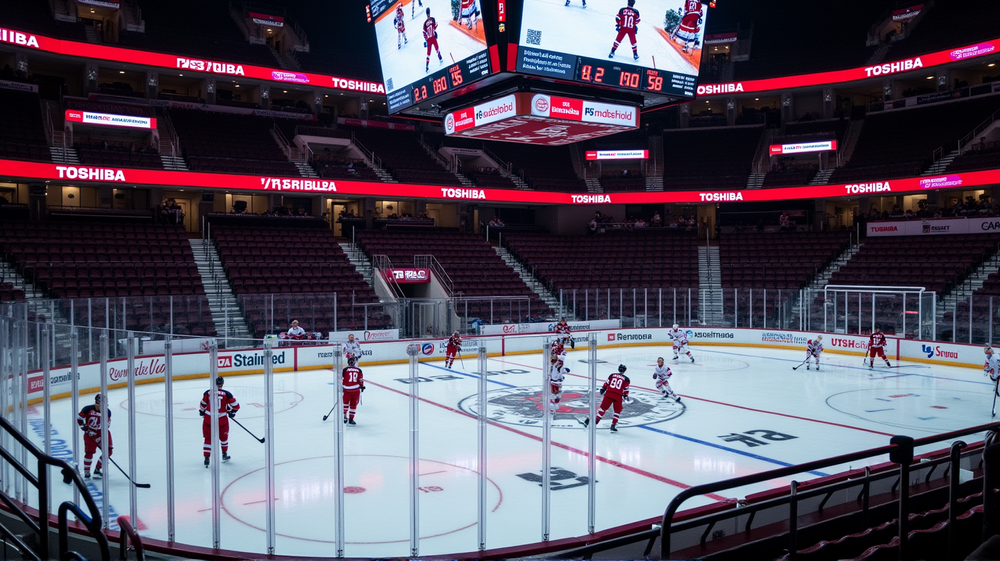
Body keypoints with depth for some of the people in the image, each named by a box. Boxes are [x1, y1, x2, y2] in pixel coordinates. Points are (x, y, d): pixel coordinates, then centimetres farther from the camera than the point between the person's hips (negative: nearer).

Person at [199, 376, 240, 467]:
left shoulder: (207, 393, -3)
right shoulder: (226, 394, -6)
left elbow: (203, 405, 6)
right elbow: (235, 405, -3)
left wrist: (202, 412, 26)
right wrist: (231, 412, 17)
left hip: (208, 419, 0)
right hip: (222, 420, 0)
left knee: (208, 438, 12)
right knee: (224, 437, 21)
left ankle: (206, 458, 6)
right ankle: (224, 455, 35)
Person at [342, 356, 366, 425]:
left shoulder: (345, 370, 1)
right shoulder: (359, 370, 4)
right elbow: (361, 380, 4)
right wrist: (362, 386, 20)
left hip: (347, 389, 0)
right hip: (356, 390, 0)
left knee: (346, 403, 21)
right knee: (353, 405, 7)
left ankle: (344, 417, 30)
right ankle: (351, 419, 3)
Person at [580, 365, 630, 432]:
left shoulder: (612, 375, 16)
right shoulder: (626, 379, 10)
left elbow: (606, 383, 15)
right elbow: (626, 389, 6)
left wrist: (602, 390, 26)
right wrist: (625, 396, 16)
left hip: (609, 394, 2)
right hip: (618, 396, -2)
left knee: (603, 407, 10)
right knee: (618, 411, 12)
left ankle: (595, 420, 1)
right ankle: (613, 425, 5)